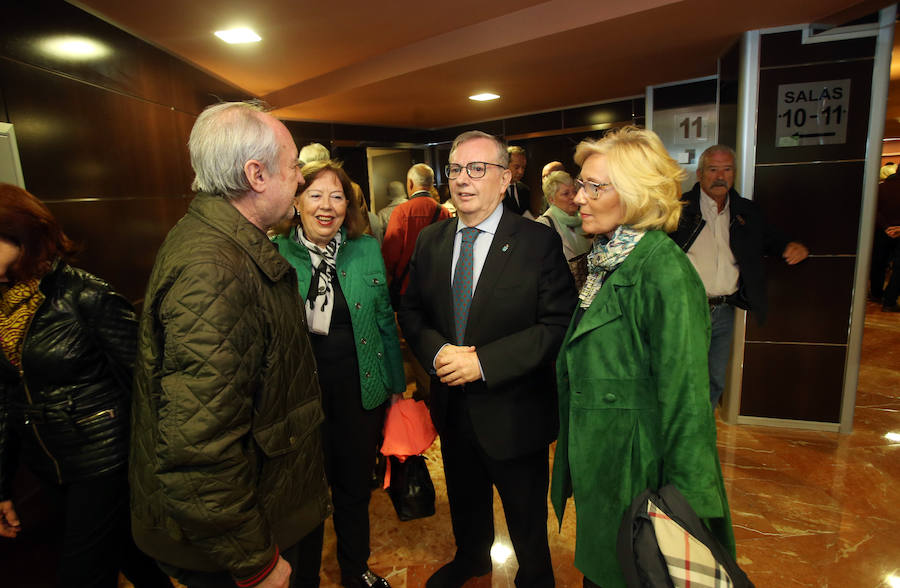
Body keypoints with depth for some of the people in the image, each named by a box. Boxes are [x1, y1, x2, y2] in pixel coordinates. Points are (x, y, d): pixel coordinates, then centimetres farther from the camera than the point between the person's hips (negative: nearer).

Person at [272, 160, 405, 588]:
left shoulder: (368, 250, 0)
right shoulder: (273, 253, -6)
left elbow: (385, 319, 7)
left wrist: (396, 382, 9)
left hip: (360, 389, 2)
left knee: (355, 487, 19)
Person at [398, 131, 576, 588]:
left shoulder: (539, 242, -14)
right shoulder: (430, 241, 1)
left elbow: (558, 324, -18)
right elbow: (411, 310, 6)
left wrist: (483, 361, -25)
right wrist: (437, 351, -15)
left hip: (513, 412, -4)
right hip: (452, 407, 5)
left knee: (527, 520, 18)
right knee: (464, 499, 29)